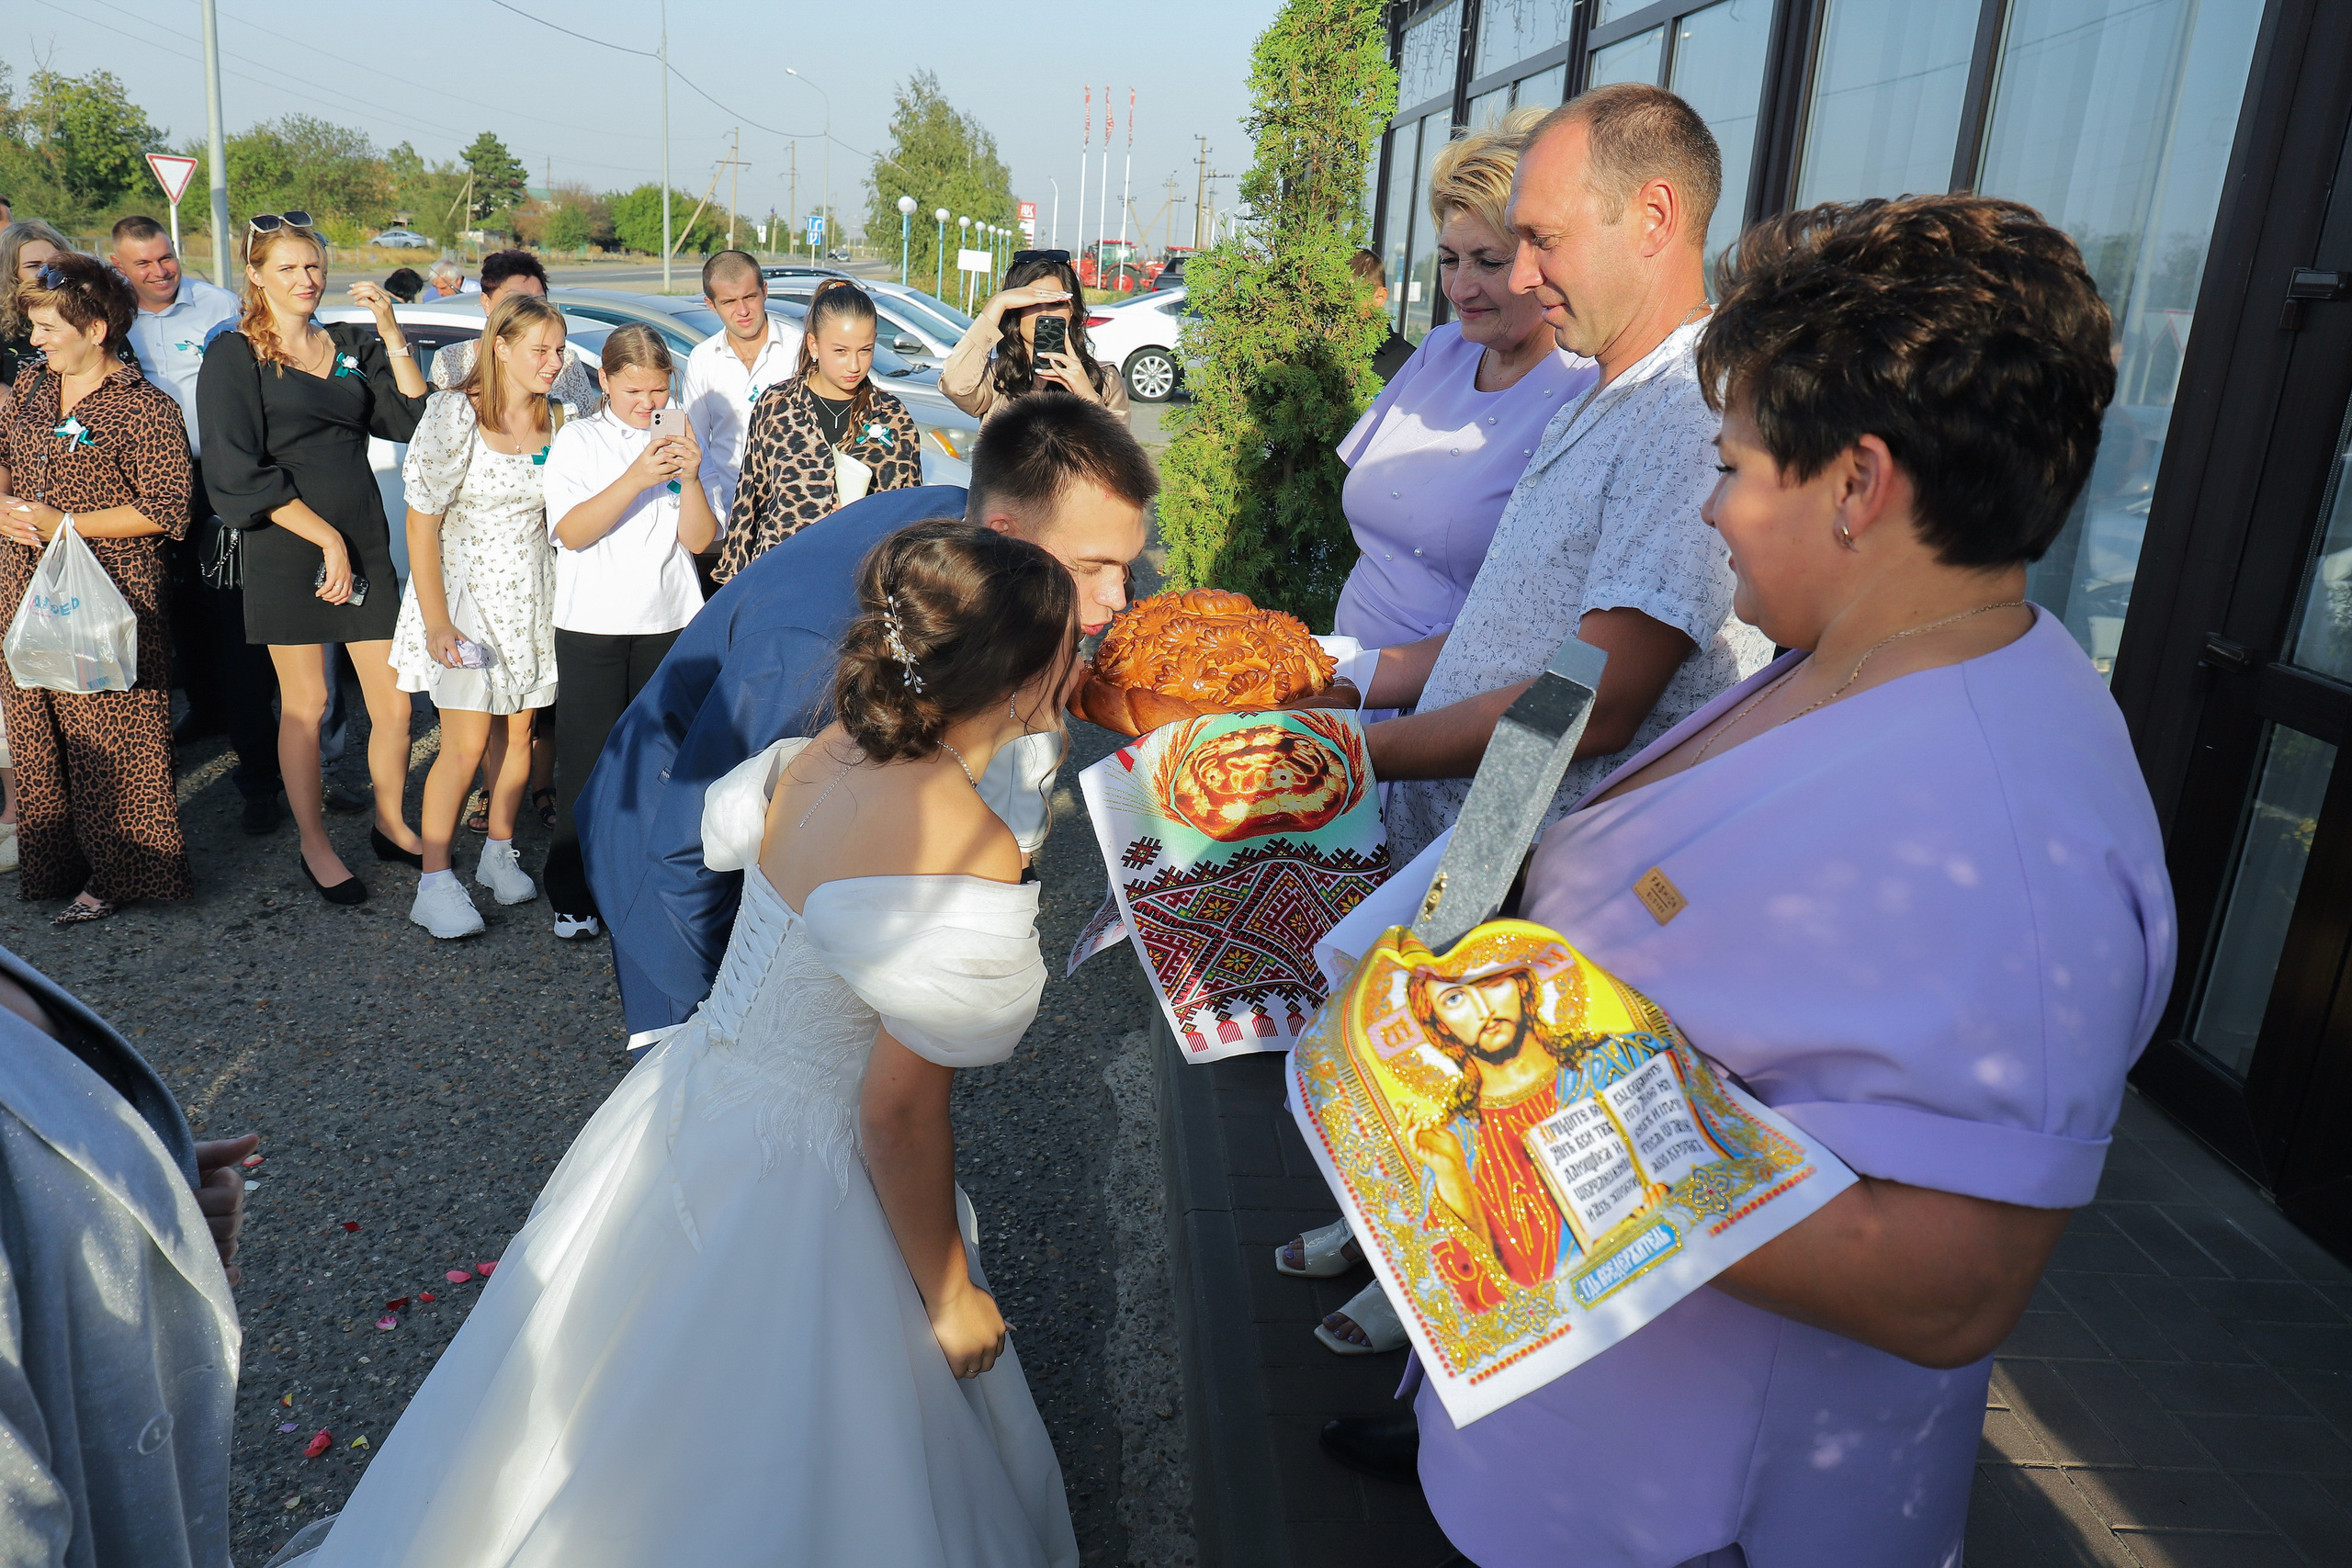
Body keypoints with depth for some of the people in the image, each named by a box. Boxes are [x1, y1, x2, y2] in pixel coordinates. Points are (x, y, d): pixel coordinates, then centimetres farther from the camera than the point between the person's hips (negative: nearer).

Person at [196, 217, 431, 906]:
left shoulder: (353, 347, 13)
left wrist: (391, 332, -7)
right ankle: (315, 846, 19)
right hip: (287, 547, -4)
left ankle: (390, 824, 24)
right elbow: (241, 472, -8)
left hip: (365, 544, 4)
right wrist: (327, 539, -12)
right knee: (305, 703, 4)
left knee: (394, 703, 3)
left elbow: (413, 419, 0)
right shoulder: (234, 356, 0)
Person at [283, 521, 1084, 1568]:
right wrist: (950, 1295, -11)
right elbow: (901, 1114, -25)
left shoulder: (829, 753, -7)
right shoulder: (971, 855, -30)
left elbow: (722, 823, 15)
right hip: (796, 1181, -7)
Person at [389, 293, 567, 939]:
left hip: (531, 596, 5)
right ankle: (435, 883, 2)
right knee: (466, 745, -7)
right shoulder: (456, 415, -13)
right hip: (465, 593, -5)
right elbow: (421, 524, -13)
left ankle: (499, 854, 27)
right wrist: (436, 621, -16)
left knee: (518, 733, 10)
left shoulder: (556, 420, 3)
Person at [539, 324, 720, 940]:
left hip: (666, 623, 2)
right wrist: (635, 480, -24)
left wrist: (690, 480, -18)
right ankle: (574, 896, 10)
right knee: (587, 762, 0)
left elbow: (699, 540, 0)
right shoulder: (578, 440, 1)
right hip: (592, 625, -2)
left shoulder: (682, 441, 8)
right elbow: (571, 532, -13)